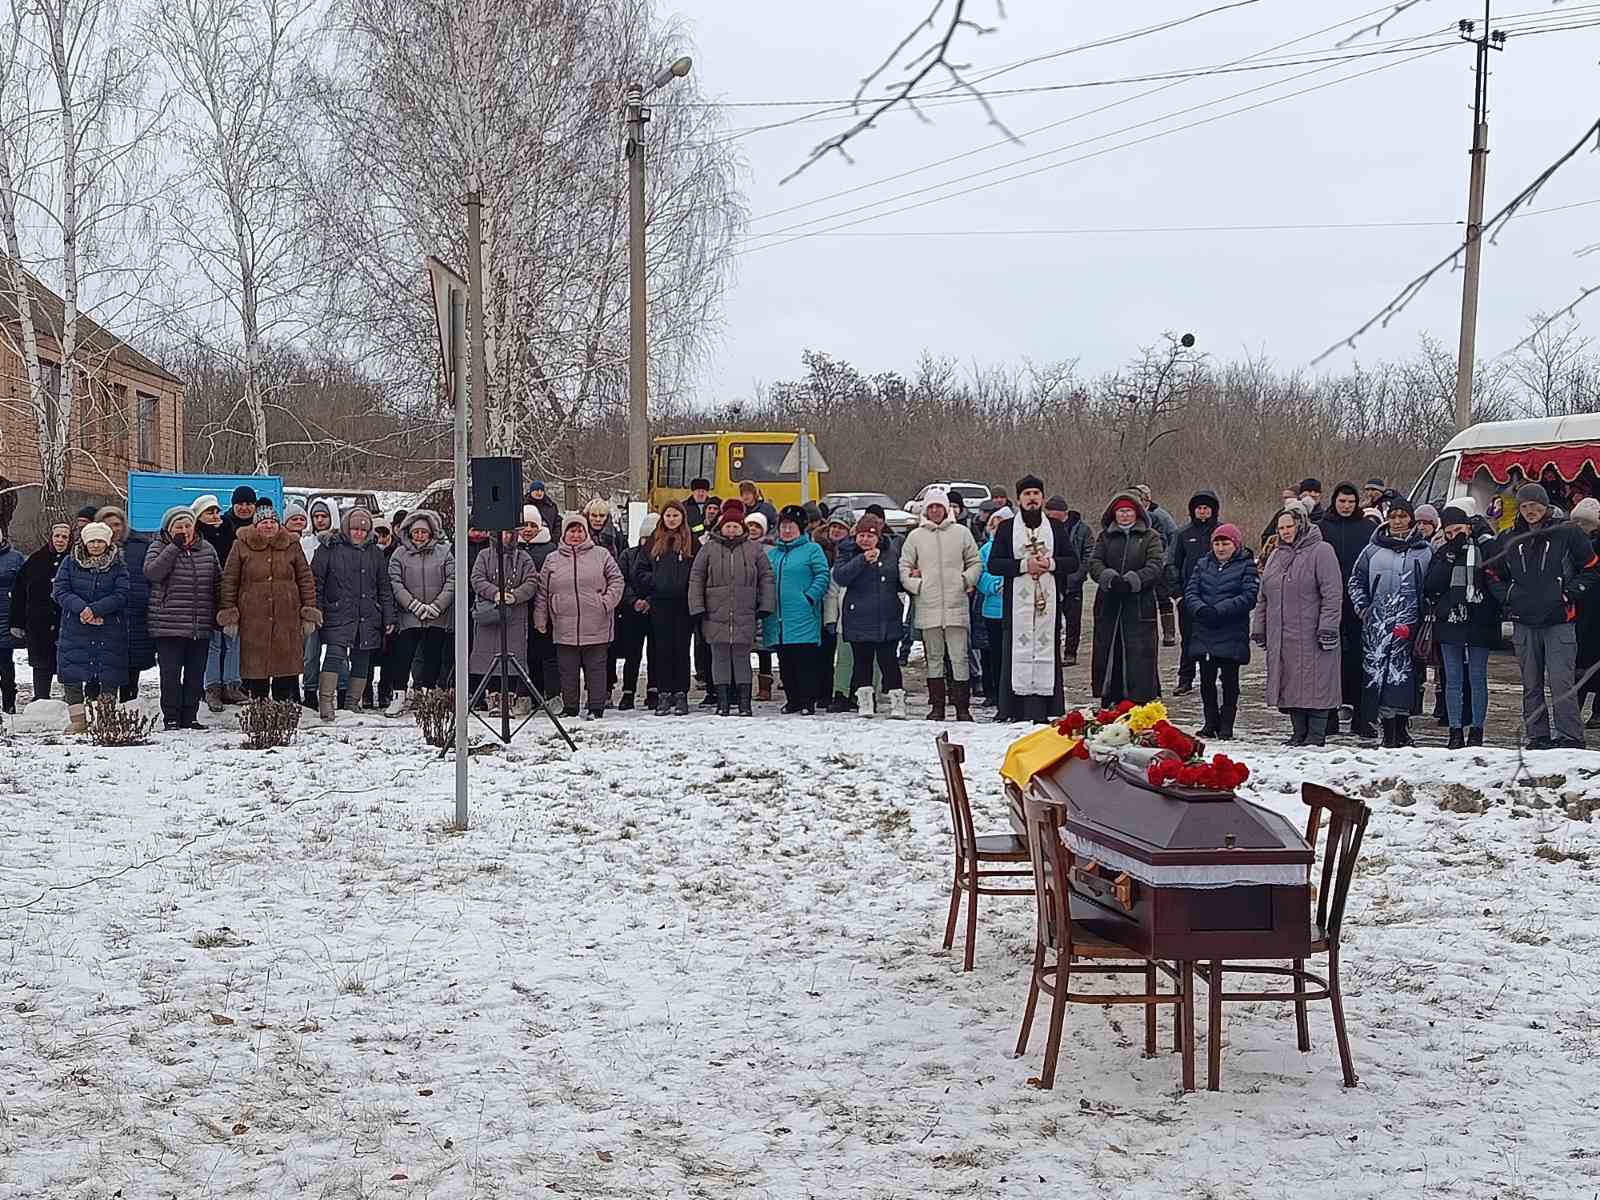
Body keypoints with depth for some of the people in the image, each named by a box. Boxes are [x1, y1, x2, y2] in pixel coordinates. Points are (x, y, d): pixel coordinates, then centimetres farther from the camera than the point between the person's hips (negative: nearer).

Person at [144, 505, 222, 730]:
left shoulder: (207, 549, 10)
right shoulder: (160, 548, 0)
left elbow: (218, 583, 17)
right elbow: (152, 572, -19)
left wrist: (220, 615, 12)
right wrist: (175, 546, -18)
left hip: (201, 627, 4)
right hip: (169, 625, -4)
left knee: (196, 674, 7)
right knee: (171, 673, -3)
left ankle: (190, 717, 15)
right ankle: (171, 718, 4)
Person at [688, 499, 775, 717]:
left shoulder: (753, 550, 7)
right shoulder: (709, 549, 6)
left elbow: (766, 578, 10)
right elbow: (696, 578, 7)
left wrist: (765, 606, 3)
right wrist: (697, 607, 0)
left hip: (744, 615, 0)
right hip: (716, 615, 0)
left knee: (742, 656, 3)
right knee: (720, 657, 3)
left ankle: (744, 702, 7)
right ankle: (722, 702, 8)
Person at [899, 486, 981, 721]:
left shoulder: (961, 533, 7)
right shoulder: (915, 536, 10)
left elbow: (976, 563, 12)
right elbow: (904, 567, 10)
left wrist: (966, 580, -5)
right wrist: (915, 585, -5)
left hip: (956, 605, -1)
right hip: (927, 607, 1)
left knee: (960, 658, -3)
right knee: (934, 658, 7)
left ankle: (963, 707, 0)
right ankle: (936, 706, 12)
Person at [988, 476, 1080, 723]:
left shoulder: (1056, 528, 14)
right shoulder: (1006, 528, 8)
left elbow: (1073, 562, 12)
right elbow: (993, 564, 0)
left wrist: (1051, 563, -7)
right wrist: (1024, 565, -12)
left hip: (1048, 601, 2)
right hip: (1016, 602, -2)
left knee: (1047, 652, -1)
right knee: (1017, 653, -6)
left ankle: (1045, 710, 1)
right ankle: (1011, 710, -5)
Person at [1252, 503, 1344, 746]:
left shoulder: (1321, 552, -5)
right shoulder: (1276, 555, 18)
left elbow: (1332, 594, -10)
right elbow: (1264, 597, 22)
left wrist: (1328, 627, -16)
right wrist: (1259, 628, 17)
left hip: (1311, 635, -7)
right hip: (1281, 638, 7)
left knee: (1314, 683, -5)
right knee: (1290, 684, 7)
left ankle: (1316, 734, 0)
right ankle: (1299, 733, 14)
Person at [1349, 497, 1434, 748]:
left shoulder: (1425, 551, 8)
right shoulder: (1373, 550, 12)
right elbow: (1356, 581, 20)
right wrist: (1363, 608, 8)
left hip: (1409, 622, -1)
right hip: (1377, 623, 1)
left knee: (1405, 673, -5)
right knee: (1378, 671, -6)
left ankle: (1402, 729, 4)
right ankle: (1388, 731, -2)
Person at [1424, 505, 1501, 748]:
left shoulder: (1486, 549, 1)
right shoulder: (1443, 553, 9)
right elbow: (1430, 586, -3)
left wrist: (1484, 537, -11)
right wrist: (1451, 555, -8)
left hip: (1480, 623, -2)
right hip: (1449, 622, 3)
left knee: (1477, 678, 4)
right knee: (1453, 680, 5)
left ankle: (1477, 731, 10)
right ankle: (1456, 731, 9)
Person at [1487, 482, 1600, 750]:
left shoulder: (1567, 532, 0)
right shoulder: (1508, 539, 10)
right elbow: (1494, 575, 21)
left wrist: (1570, 593, -5)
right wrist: (1508, 599, 6)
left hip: (1559, 621, -4)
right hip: (1524, 623, 4)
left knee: (1561, 682, -12)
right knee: (1531, 685, 8)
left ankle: (1570, 738, -9)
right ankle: (1537, 737, 15)